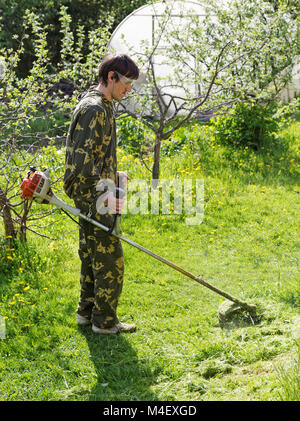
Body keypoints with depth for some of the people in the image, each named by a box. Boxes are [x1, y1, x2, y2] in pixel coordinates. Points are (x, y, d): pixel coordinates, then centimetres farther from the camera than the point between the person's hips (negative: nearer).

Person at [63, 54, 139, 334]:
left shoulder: (101, 106, 15)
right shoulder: (94, 108, -18)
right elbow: (82, 158, -24)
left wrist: (113, 175, 22)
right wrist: (104, 190, -23)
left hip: (92, 195, 11)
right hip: (93, 197, -11)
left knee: (92, 255, 17)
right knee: (110, 258, -4)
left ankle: (87, 311, 27)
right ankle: (104, 321, 6)